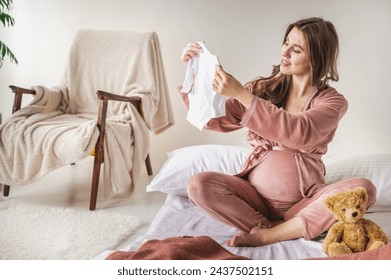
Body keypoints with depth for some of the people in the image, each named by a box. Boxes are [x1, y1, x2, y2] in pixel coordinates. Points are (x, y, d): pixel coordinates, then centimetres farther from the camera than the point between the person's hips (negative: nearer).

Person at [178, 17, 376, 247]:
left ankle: (266, 235, -23)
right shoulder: (263, 88, 3)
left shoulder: (333, 101, -6)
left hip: (304, 202, -1)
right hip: (256, 196, 1)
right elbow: (217, 120, 1)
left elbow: (300, 133, -26)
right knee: (199, 185, -24)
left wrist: (241, 94, -30)